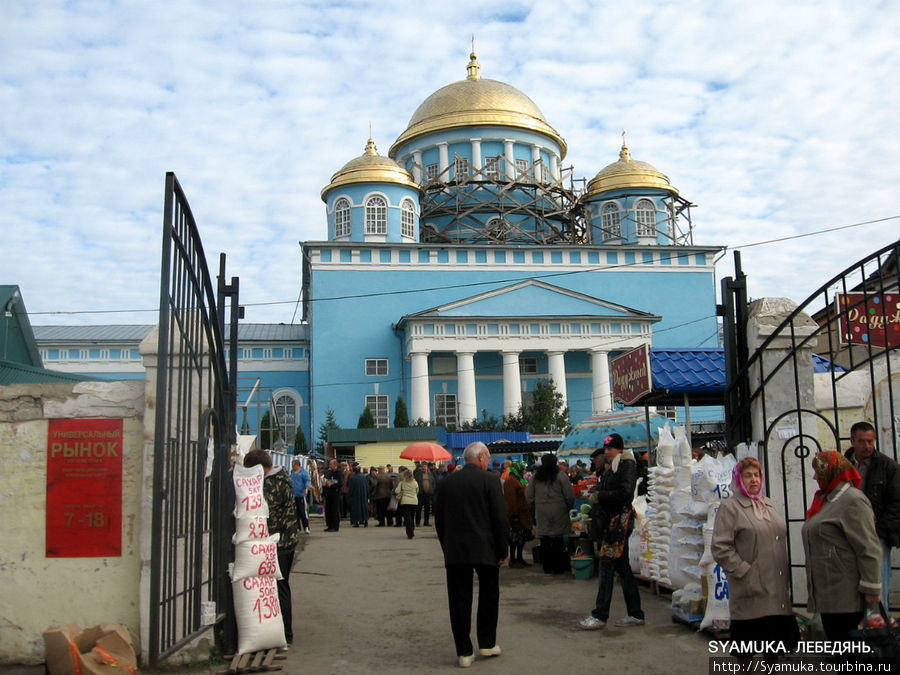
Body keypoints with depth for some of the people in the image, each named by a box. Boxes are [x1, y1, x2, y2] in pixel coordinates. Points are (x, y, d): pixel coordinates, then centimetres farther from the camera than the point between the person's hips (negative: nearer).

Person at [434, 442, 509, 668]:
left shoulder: (446, 482, 6)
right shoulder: (490, 480, -7)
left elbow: (439, 519, 10)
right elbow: (500, 518, -9)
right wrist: (503, 550, 0)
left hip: (454, 551, 3)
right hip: (485, 550, -2)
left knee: (459, 600, 6)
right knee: (489, 596, 16)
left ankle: (464, 652, 8)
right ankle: (487, 643, 22)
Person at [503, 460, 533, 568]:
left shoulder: (519, 479, 17)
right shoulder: (511, 480, -15)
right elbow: (511, 499, -21)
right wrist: (514, 514, -23)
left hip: (523, 514, 10)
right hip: (517, 514, -10)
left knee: (523, 536, 13)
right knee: (515, 536, -4)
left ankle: (519, 558, 21)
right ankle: (513, 560, 3)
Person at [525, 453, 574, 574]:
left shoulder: (535, 476, 3)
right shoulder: (561, 475, -7)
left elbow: (528, 495, 5)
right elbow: (570, 495, -6)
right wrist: (568, 506, 11)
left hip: (541, 512, 3)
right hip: (558, 512, -3)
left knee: (544, 541, 9)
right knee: (558, 540, 4)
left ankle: (547, 567, 14)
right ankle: (557, 567, 7)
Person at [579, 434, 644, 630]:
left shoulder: (627, 465, -9)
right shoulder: (612, 468, 19)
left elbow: (625, 493, -20)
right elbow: (601, 488, 21)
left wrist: (600, 496, -13)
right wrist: (596, 491, -1)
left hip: (620, 521, -9)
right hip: (609, 521, 9)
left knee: (607, 566, -8)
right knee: (623, 567, 11)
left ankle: (600, 615, -5)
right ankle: (635, 614, 18)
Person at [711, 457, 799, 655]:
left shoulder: (768, 504, 16)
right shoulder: (729, 507, -6)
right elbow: (720, 548, -13)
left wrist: (785, 575, 13)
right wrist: (744, 571, -16)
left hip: (778, 588, 7)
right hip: (751, 590, -6)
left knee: (776, 639, 15)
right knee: (747, 644, 2)